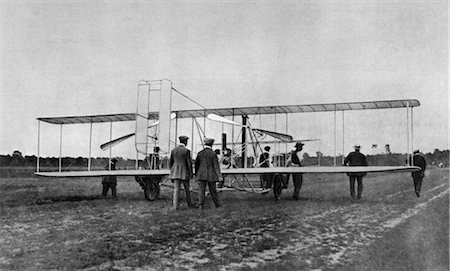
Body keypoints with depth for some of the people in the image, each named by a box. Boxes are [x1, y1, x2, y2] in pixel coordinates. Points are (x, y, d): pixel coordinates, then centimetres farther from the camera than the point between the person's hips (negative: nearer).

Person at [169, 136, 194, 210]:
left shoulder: (173, 150, 5)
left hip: (175, 172, 4)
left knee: (176, 189, 1)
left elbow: (170, 162, 10)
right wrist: (191, 173, -3)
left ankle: (176, 205, -7)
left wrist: (172, 171, 19)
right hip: (184, 172, -3)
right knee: (187, 189, 11)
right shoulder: (186, 151, -10)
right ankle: (189, 204, 22)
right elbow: (189, 163, -11)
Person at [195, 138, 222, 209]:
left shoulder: (200, 153, 2)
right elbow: (216, 165, -11)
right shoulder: (213, 154, -8)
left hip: (201, 175, 2)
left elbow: (196, 164, 7)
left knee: (202, 190, 3)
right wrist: (219, 176, -12)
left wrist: (196, 174, 17)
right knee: (213, 190, 9)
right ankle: (217, 204, 21)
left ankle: (201, 205, -6)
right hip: (211, 175, -2)